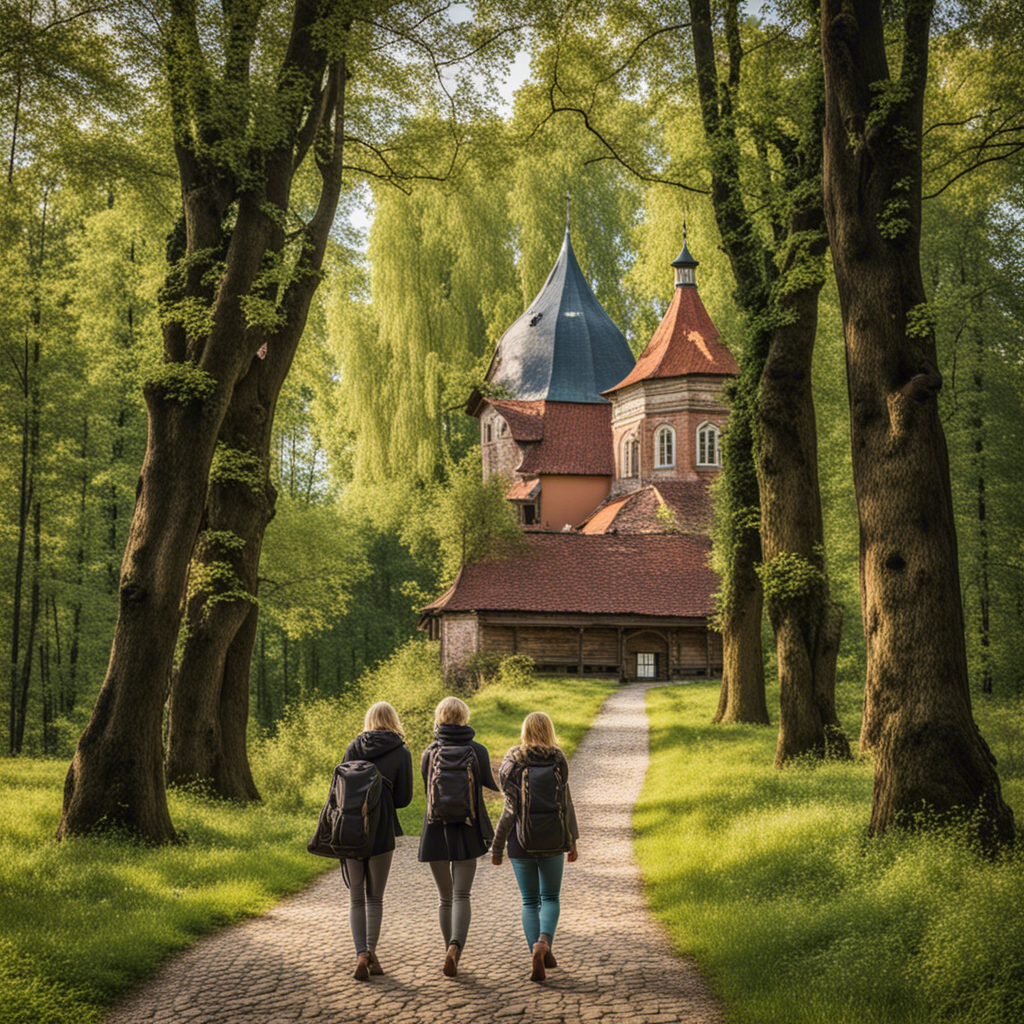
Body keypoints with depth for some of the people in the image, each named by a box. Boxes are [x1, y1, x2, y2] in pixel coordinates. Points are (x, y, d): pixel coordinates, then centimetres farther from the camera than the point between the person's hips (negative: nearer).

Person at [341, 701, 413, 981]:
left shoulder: (354, 748, 4)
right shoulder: (401, 753, -2)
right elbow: (403, 798, -2)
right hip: (381, 831, -1)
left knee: (356, 898, 9)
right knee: (375, 898, 14)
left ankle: (361, 954, -6)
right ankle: (372, 953, 8)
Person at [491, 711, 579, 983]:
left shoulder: (511, 762, -5)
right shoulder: (558, 760, -4)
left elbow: (510, 808, -8)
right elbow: (566, 803, -3)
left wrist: (496, 846, -2)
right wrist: (572, 840, 6)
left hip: (521, 839, 0)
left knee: (530, 902, 10)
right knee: (550, 898, 13)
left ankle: (538, 959, -1)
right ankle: (544, 942, -12)